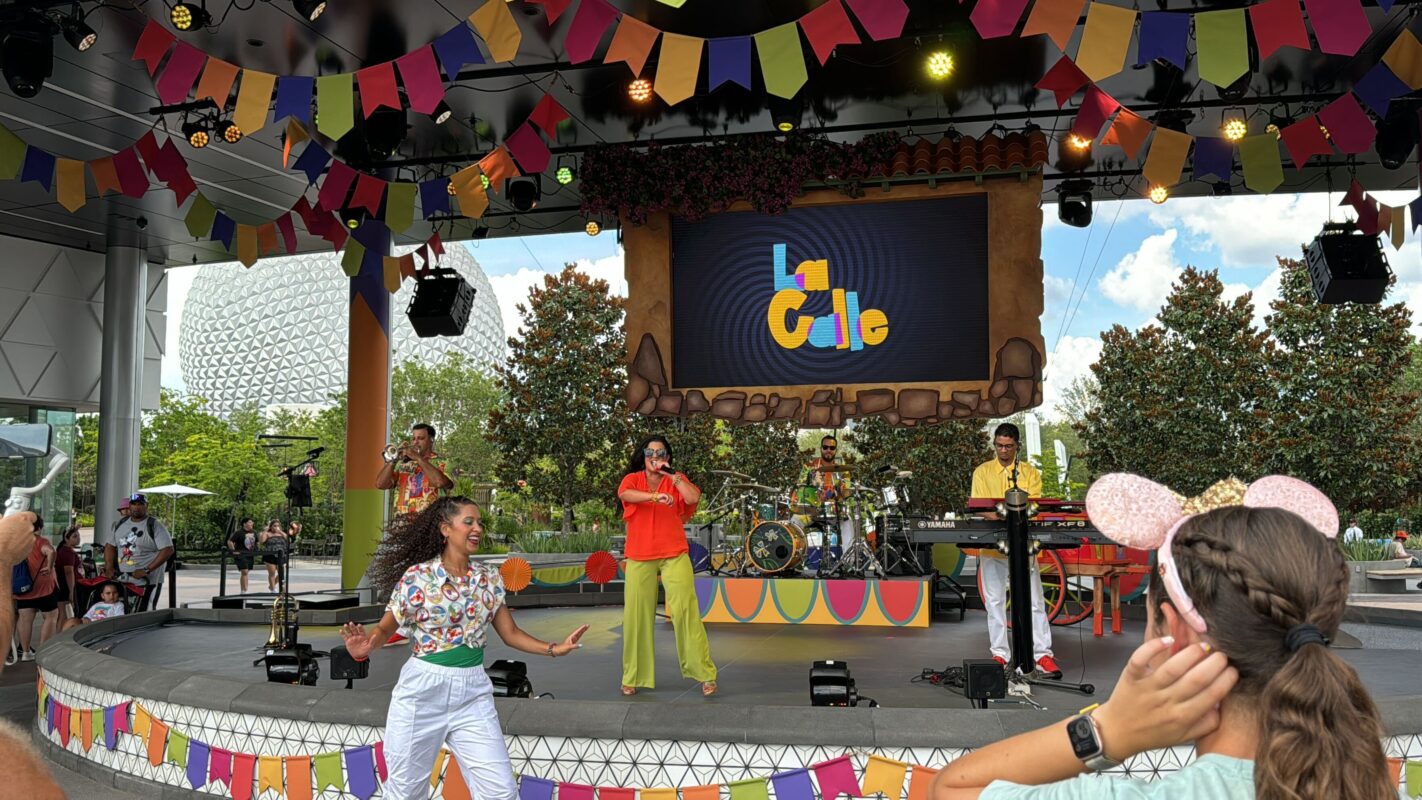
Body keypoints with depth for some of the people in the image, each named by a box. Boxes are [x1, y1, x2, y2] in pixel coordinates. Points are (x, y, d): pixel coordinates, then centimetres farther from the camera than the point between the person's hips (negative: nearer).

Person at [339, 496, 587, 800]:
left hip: (473, 693, 3)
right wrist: (366, 645, -26)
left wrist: (553, 649, -2)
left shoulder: (490, 578, 3)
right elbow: (385, 629, -4)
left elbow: (510, 633, 9)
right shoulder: (416, 576, -9)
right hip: (421, 692, -3)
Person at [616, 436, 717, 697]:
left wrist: (670, 474, -9)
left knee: (686, 611, -6)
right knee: (636, 615, 1)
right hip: (639, 559, 1)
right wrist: (656, 496, -32)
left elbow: (693, 498, -12)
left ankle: (705, 673, 0)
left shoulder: (676, 480, 8)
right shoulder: (632, 479, 5)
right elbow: (624, 494, -18)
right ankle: (634, 677, 13)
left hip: (674, 556, 0)